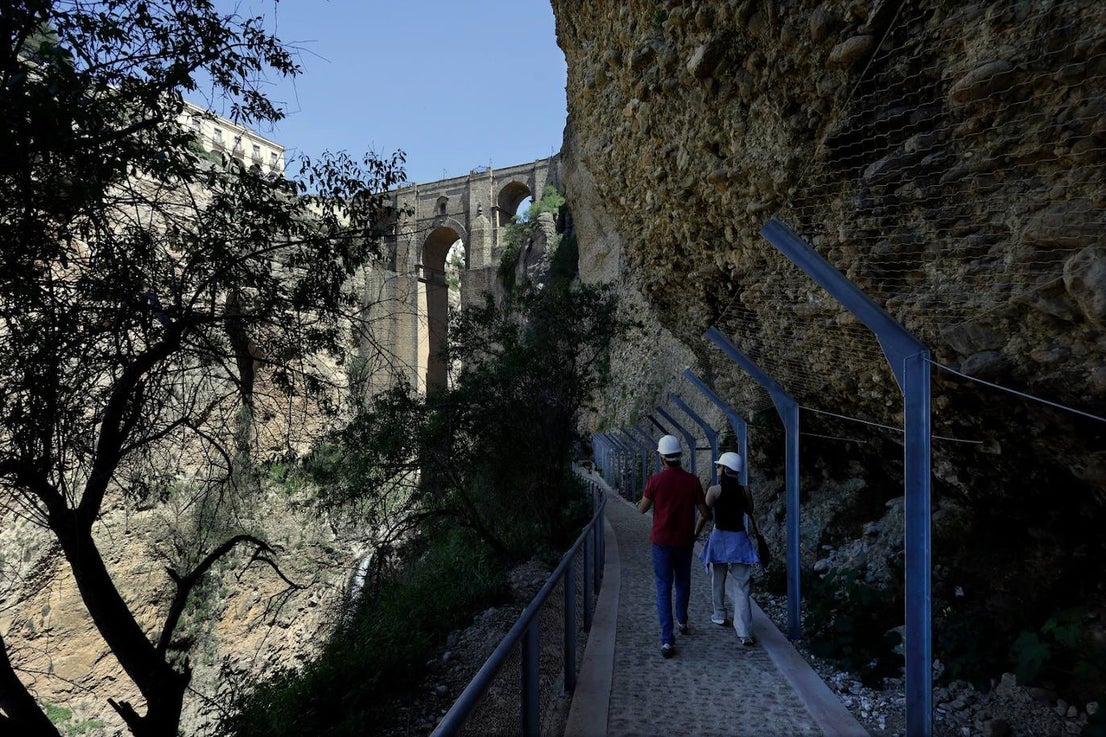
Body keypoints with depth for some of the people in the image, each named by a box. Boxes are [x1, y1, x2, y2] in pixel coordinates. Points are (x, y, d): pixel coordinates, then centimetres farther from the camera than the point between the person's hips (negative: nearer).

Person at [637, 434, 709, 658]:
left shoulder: (655, 480, -12)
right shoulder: (692, 481, -7)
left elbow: (643, 509, 0)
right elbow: (704, 512, 0)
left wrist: (640, 503, 22)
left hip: (661, 541, -2)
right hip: (684, 541, 2)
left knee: (664, 588, 1)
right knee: (683, 583, 23)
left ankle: (667, 640, -6)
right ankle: (682, 621, 42)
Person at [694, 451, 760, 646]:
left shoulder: (714, 490, -9)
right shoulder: (744, 491, -1)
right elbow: (750, 517, 7)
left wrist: (695, 535, 4)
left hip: (720, 537, -1)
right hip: (740, 539, 2)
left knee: (717, 581, 21)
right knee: (742, 587, 1)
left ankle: (719, 615, 38)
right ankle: (744, 633, -5)